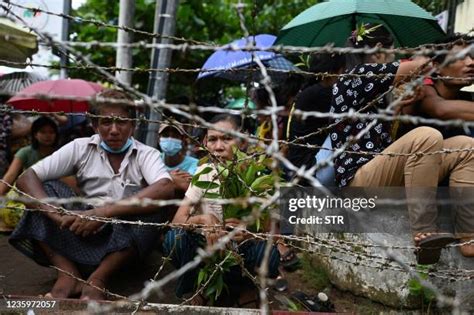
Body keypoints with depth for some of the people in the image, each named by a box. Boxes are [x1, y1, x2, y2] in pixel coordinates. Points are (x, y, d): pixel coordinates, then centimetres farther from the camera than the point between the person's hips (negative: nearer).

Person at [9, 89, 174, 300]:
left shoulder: (146, 154, -7)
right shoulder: (81, 148, -1)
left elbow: (166, 189, -30)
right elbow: (26, 179, -11)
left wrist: (103, 212, -39)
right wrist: (58, 216, -31)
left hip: (128, 241, -2)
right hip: (85, 234, 2)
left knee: (146, 200, -29)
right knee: (44, 189, -15)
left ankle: (97, 278, -28)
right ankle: (68, 273, -26)